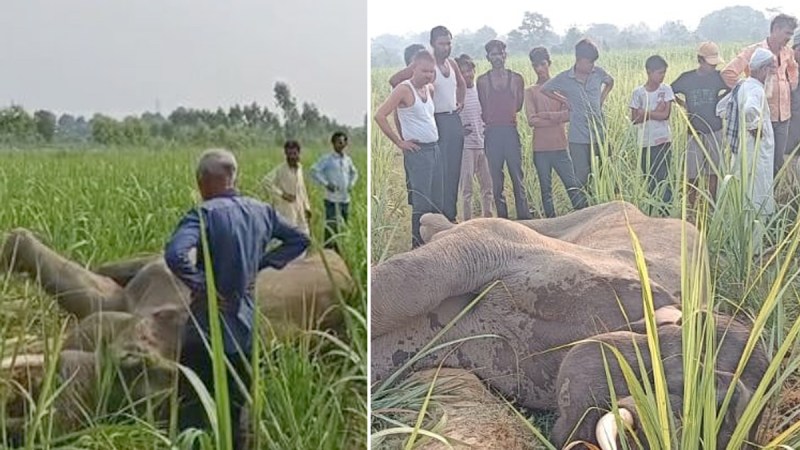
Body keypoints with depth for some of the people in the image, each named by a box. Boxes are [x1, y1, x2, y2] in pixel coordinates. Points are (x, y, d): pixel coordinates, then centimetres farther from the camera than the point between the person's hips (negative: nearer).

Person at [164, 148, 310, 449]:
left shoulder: (205, 213, -15)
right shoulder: (262, 211, 4)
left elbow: (174, 255, -32)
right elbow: (300, 239, 17)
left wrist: (201, 286, -18)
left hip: (207, 332, -6)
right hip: (246, 331, 6)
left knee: (191, 414, 4)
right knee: (235, 416, 16)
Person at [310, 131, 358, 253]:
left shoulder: (348, 159, 12)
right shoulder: (327, 159, -5)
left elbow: (354, 173, 29)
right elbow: (314, 171, -11)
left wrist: (351, 184, 11)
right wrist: (326, 184, -16)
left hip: (346, 199, 6)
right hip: (332, 199, -6)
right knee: (331, 229, -7)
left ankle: (339, 252, 21)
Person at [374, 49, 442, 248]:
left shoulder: (430, 89, 12)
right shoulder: (404, 89, -11)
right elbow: (380, 115, -17)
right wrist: (399, 142, -14)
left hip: (435, 148, 8)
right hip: (417, 150, -8)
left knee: (436, 201, 11)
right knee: (422, 202, -7)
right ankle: (418, 245, 2)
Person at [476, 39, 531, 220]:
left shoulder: (516, 78, 7)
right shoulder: (482, 81, 6)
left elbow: (519, 105, 11)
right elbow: (482, 108, 8)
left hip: (511, 131, 0)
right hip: (492, 132, 0)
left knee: (517, 176, -3)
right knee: (496, 179, 2)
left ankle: (524, 218, 2)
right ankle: (502, 218, 9)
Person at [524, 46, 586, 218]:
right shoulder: (530, 91, 7)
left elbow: (569, 114, -5)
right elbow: (532, 120, -6)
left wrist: (546, 115, -10)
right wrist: (557, 118, -8)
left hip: (560, 146, -1)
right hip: (540, 148, 1)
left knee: (573, 186, -6)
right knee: (546, 190, 5)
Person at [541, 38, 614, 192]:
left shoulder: (598, 73, 1)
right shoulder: (564, 78, -6)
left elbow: (610, 82, 24)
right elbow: (544, 89, 9)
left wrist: (602, 99, 10)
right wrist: (565, 101, 3)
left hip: (600, 135, 3)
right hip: (578, 138, -3)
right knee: (581, 178, 0)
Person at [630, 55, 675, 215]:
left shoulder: (666, 89, 0)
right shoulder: (638, 92, 0)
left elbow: (665, 114, -11)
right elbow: (634, 119, -4)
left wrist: (645, 113, -10)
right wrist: (655, 112, -13)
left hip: (663, 141, -1)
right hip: (645, 143, 1)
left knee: (663, 178, -6)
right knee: (650, 179, 8)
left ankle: (666, 209, -1)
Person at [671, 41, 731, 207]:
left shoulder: (719, 77, -2)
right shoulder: (687, 78, -5)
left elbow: (732, 90, 16)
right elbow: (670, 92, 7)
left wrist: (720, 100, 2)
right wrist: (683, 104, -3)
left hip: (715, 131, 1)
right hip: (694, 132, -1)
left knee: (713, 171, 4)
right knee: (693, 172, 1)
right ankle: (691, 207, 10)